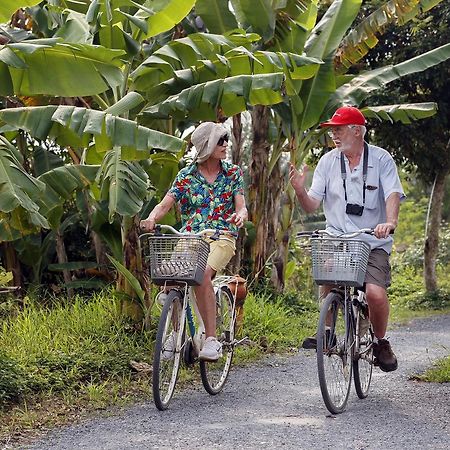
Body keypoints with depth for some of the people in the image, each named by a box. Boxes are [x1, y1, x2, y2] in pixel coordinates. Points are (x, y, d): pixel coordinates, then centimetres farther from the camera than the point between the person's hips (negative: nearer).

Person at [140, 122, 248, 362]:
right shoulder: (187, 175, 6)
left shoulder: (232, 173, 8)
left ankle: (211, 339, -29)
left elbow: (241, 207, 1)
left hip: (221, 237, -2)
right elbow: (165, 204, -3)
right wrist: (152, 218, -26)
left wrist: (240, 215, -25)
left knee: (202, 276, -32)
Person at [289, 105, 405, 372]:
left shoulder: (381, 159, 1)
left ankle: (381, 342, 6)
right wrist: (300, 191, -17)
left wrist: (390, 222, -31)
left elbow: (393, 194, -11)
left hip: (374, 243, -2)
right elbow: (312, 206, 5)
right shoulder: (328, 162, 8)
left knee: (375, 292, -22)